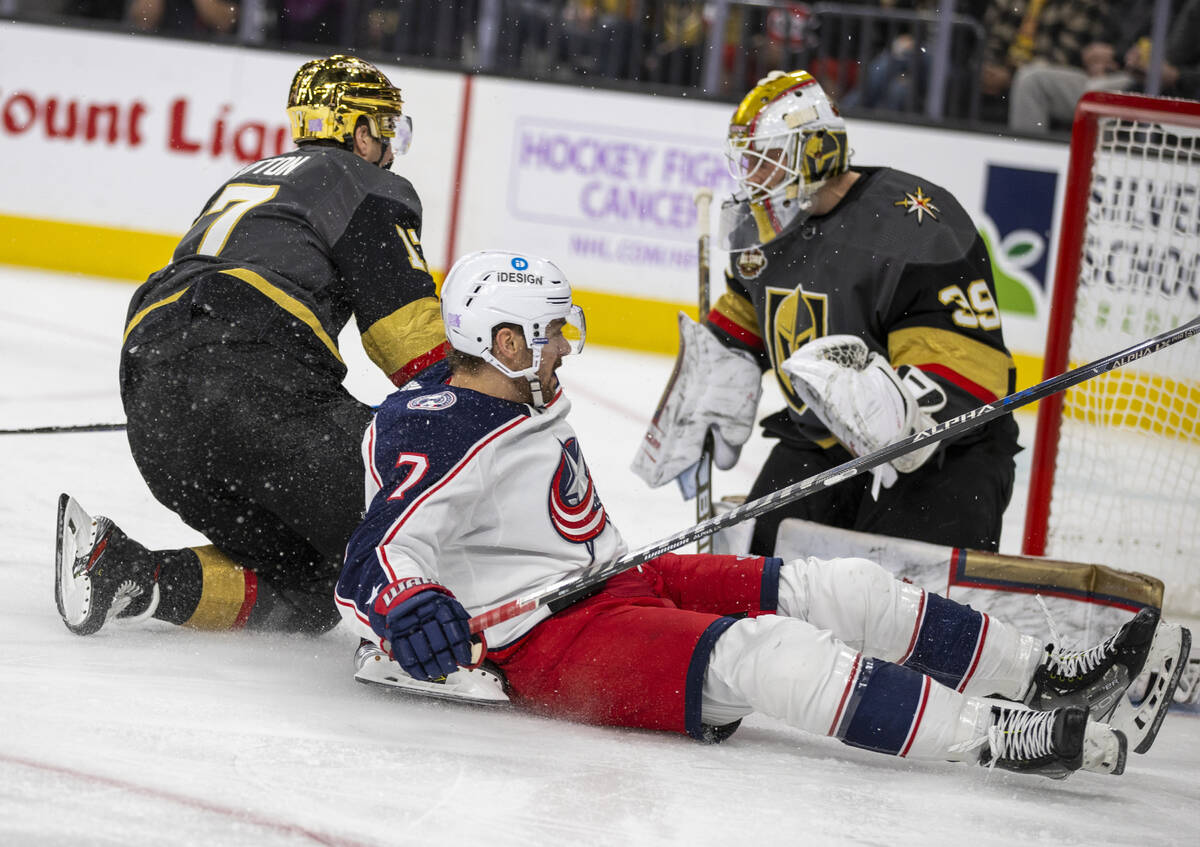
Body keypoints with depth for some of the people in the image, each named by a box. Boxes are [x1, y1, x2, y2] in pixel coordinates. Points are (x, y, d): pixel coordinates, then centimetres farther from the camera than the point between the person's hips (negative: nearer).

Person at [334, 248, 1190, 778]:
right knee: (759, 654, -30)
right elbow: (380, 554, -28)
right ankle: (1002, 739, -37)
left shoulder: (527, 407, 14)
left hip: (607, 582, 10)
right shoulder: (437, 435, -17)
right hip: (540, 641, -10)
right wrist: (407, 613, -46)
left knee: (838, 591, -2)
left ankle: (1048, 678, 2)